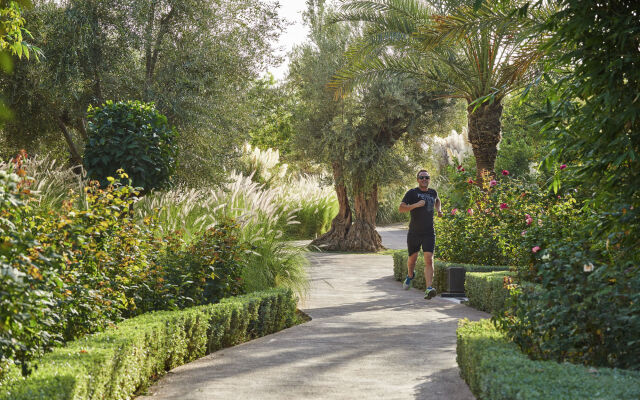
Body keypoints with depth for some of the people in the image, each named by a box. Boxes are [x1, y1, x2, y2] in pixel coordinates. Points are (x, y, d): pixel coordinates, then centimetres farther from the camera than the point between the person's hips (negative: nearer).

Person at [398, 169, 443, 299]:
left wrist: (439, 210, 16)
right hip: (414, 233, -1)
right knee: (412, 259, 16)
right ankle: (410, 275, 49)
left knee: (429, 260, -15)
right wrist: (416, 205, -26)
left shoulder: (433, 192, 11)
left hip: (429, 233, 1)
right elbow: (401, 208, -14)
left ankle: (429, 289, -24)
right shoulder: (412, 193, -4)